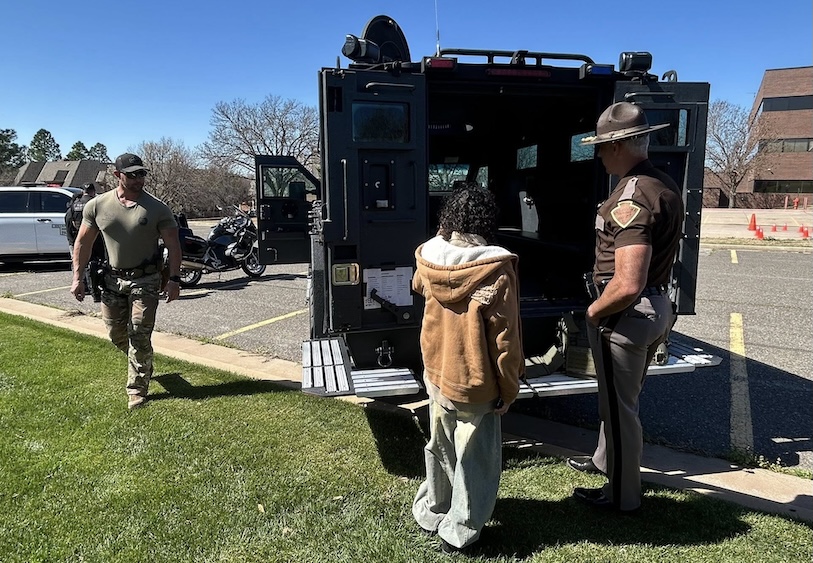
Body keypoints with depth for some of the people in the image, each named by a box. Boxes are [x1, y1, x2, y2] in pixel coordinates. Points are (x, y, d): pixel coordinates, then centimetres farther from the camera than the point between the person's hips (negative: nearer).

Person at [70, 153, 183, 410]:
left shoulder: (156, 208, -8)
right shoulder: (97, 206, -1)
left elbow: (173, 245, -5)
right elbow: (83, 242, 7)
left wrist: (174, 279, -12)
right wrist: (77, 278, 2)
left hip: (145, 280, -4)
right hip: (113, 279, 4)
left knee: (139, 335, -5)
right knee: (116, 334, 13)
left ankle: (137, 389, 6)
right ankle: (143, 364, 41)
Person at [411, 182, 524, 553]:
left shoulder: (429, 259, -6)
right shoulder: (496, 270, -21)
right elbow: (504, 338, -19)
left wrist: (443, 237, 17)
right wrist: (509, 387, -6)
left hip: (437, 373, 6)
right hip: (475, 383, -5)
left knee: (439, 448, 24)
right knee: (475, 459, 13)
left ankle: (431, 513, 41)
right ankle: (458, 532, 25)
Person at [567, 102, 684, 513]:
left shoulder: (630, 198, -24)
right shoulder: (667, 187, 7)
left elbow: (628, 284, -32)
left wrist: (592, 311, -15)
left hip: (626, 314, -10)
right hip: (656, 305, 10)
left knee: (619, 406, 7)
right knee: (619, 397, 26)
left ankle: (622, 495, 26)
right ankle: (605, 461, 47)